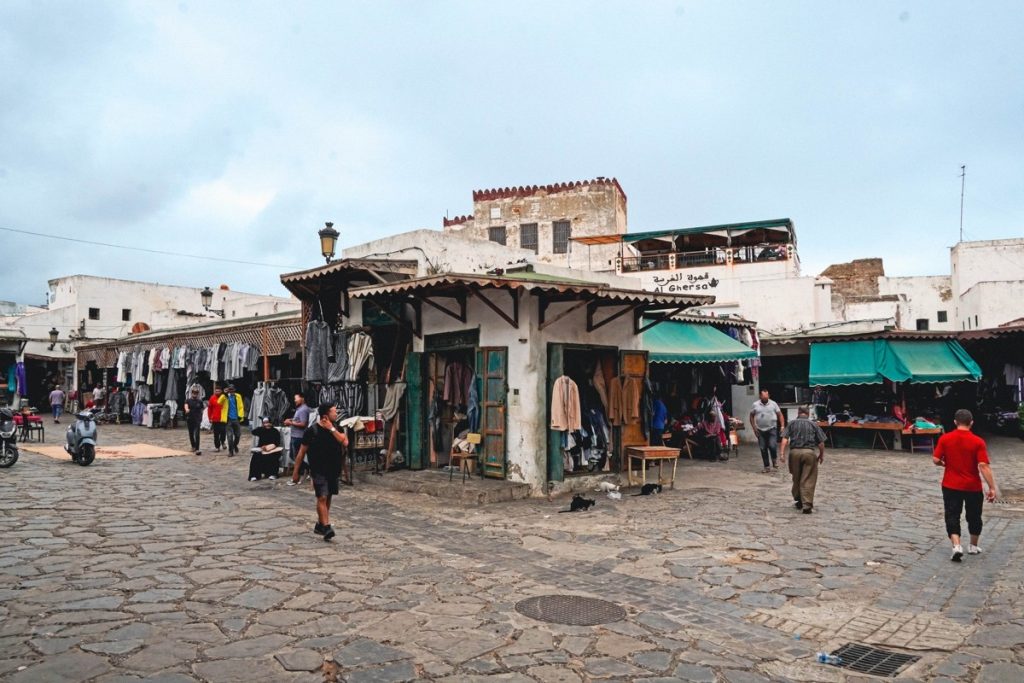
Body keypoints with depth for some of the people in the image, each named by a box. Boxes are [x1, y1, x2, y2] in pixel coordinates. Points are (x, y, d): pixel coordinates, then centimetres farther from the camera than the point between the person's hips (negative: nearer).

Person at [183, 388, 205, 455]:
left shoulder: (200, 401, 6)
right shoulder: (188, 400, 2)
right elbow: (186, 405, -20)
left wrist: (201, 420, 12)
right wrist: (186, 409, -43)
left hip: (197, 420, -1)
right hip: (189, 419, 2)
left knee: (197, 434, -13)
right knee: (191, 434, 13)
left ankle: (197, 449, -19)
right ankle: (193, 446, 33)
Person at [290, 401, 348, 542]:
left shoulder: (337, 428, 5)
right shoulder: (312, 431, -9)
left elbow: (345, 442, -12)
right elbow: (302, 452, -4)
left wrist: (332, 429, -15)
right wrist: (295, 472, -4)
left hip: (334, 470, 5)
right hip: (319, 470, -5)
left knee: (328, 498, 12)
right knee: (322, 497, -14)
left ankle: (320, 524, 25)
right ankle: (326, 527, -16)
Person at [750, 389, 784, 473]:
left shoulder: (773, 404, 0)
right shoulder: (755, 405, 1)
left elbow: (780, 415, 3)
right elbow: (751, 416, 9)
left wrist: (782, 426, -7)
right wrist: (754, 427, 3)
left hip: (772, 429, -2)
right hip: (761, 430, 2)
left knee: (772, 446, -14)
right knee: (763, 449, 5)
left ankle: (774, 460, 16)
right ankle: (767, 467, 16)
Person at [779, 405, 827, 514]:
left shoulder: (792, 423, 9)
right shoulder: (814, 424, 9)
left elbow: (785, 439, -4)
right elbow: (821, 442, 5)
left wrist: (782, 453, -7)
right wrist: (821, 455, 17)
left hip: (795, 452, 1)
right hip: (809, 452, -1)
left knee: (796, 479, 16)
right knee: (808, 480, 0)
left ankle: (798, 501, 28)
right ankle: (807, 505, -5)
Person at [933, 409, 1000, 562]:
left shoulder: (945, 438, -7)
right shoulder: (977, 442, -11)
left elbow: (935, 460, -7)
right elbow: (983, 466, -16)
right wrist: (992, 487, -12)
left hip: (951, 486, 0)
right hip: (973, 487, 0)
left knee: (952, 517, 3)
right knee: (974, 517, 18)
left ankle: (957, 546, -15)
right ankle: (973, 547, 32)